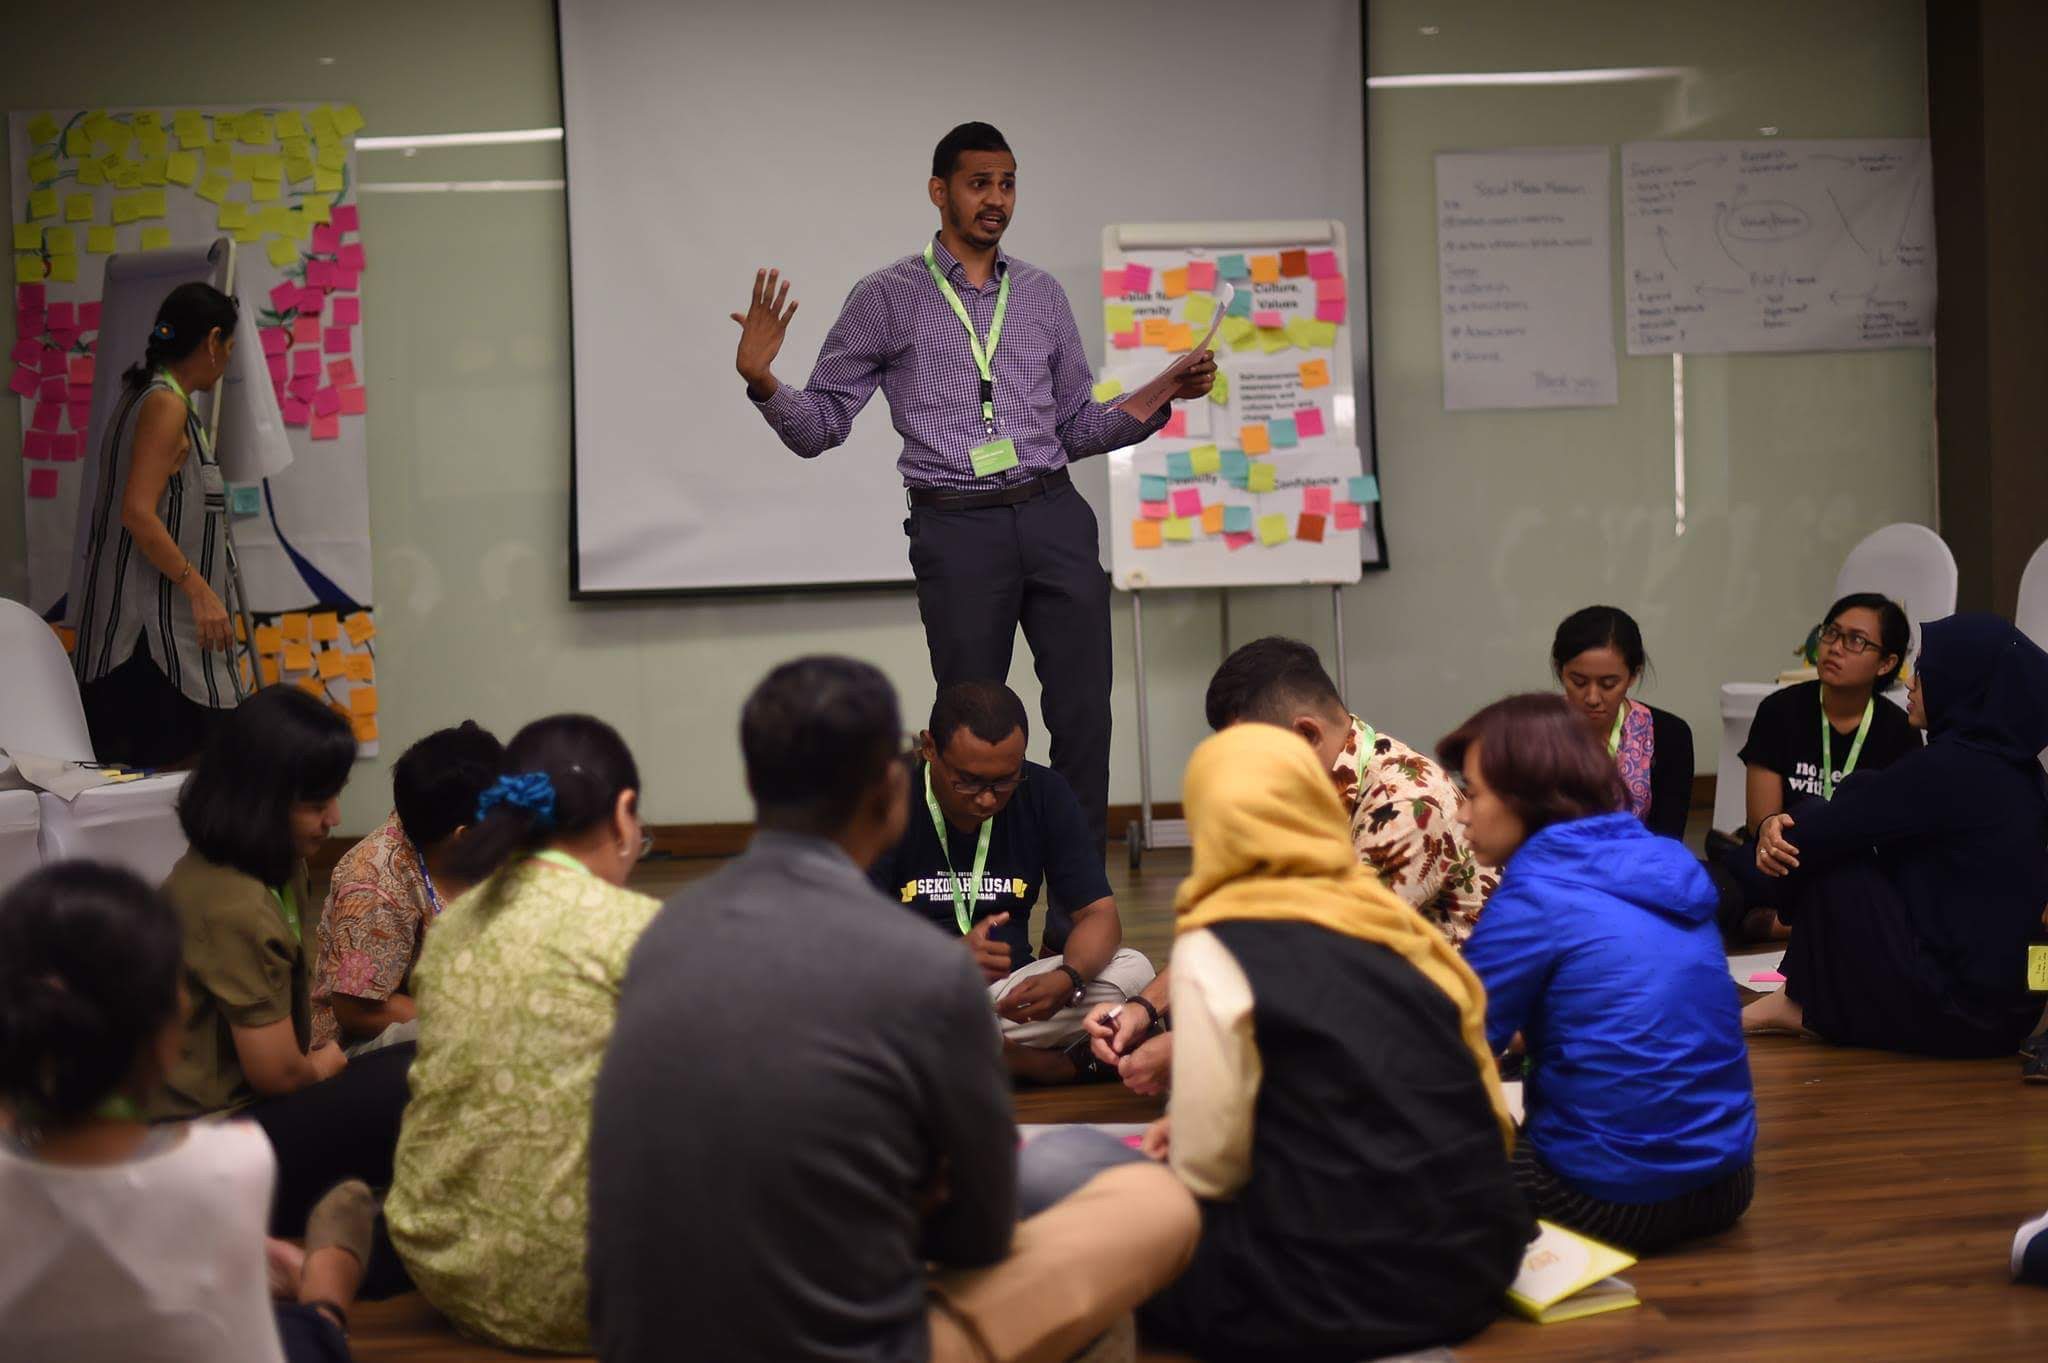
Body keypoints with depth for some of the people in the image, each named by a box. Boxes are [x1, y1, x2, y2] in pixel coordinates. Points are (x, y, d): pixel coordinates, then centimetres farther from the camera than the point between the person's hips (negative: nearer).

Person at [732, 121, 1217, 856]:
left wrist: (1164, 397, 7)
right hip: (956, 526, -3)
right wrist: (763, 383, -15)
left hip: (1054, 518, 3)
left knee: (1084, 713, 0)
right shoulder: (887, 298, 3)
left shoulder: (1041, 295, 14)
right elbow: (818, 427, 4)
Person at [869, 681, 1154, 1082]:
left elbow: (1100, 915, -3)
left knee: (1132, 970, -20)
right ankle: (1049, 1064, -22)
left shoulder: (1046, 796, -1)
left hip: (1005, 995, 3)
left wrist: (1067, 978, -26)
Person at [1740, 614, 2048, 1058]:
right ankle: (1806, 1004, 17)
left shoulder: (1946, 768, -17)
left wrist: (1774, 830, 9)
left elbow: (1811, 837, -14)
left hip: (1943, 1014, -9)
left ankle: (1803, 1005, 12)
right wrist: (1780, 831, 2)